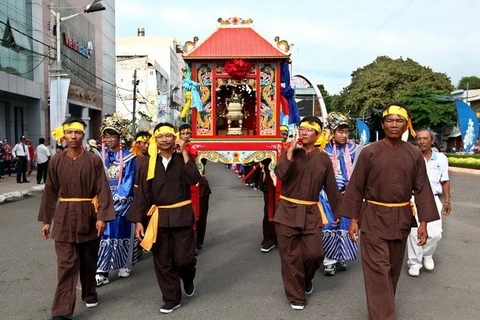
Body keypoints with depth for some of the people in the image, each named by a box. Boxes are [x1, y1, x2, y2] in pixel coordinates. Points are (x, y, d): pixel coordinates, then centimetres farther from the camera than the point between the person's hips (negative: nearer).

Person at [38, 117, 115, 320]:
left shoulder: (94, 161, -5)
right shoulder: (56, 161, 1)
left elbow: (102, 190, -7)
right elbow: (50, 192, 6)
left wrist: (102, 217, -15)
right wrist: (46, 220, 6)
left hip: (88, 216, 0)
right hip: (64, 217, 1)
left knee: (89, 261, 14)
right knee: (66, 264, -3)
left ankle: (89, 293, 37)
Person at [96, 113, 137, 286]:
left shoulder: (128, 157, -5)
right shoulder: (100, 156, 6)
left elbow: (128, 182, -9)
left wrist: (115, 199, -15)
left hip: (122, 202, -3)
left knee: (122, 231, 7)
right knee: (103, 233, -1)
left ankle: (124, 265, 23)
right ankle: (101, 272, 1)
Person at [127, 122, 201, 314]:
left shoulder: (183, 159, 0)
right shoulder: (148, 163, 1)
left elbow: (194, 179, -19)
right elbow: (142, 193, 2)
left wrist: (184, 152, -16)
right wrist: (138, 220, -2)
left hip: (181, 215, -1)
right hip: (159, 217, 2)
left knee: (183, 258, -1)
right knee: (162, 261, 7)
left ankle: (188, 279, 35)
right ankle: (172, 298, 24)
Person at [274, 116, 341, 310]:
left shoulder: (324, 159, 4)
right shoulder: (289, 154, 0)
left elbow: (331, 188, 9)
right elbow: (281, 174, -19)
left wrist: (337, 212, 11)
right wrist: (291, 150, -18)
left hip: (311, 213, 1)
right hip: (287, 211, -1)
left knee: (314, 254, 1)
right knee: (291, 256, 4)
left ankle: (306, 279, 35)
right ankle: (295, 295, 21)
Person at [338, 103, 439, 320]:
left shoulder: (415, 154, 1)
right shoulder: (369, 152, -6)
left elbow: (422, 189, 3)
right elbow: (356, 187, -4)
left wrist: (423, 222, -3)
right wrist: (353, 219, -6)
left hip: (402, 218, 3)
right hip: (373, 217, -3)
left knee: (394, 267, 16)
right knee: (377, 269, -5)